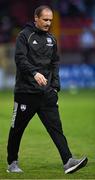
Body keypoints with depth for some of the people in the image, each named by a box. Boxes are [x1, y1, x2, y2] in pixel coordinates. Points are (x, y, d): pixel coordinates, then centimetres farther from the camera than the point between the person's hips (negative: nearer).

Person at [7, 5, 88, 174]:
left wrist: (55, 85, 8)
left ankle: (68, 161, -18)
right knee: (17, 129, 7)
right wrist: (35, 73, -32)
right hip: (25, 91, -4)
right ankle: (12, 163, 22)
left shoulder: (51, 39, 14)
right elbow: (20, 59, -17)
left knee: (55, 126, -8)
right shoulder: (25, 36, -4)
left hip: (46, 93, 4)